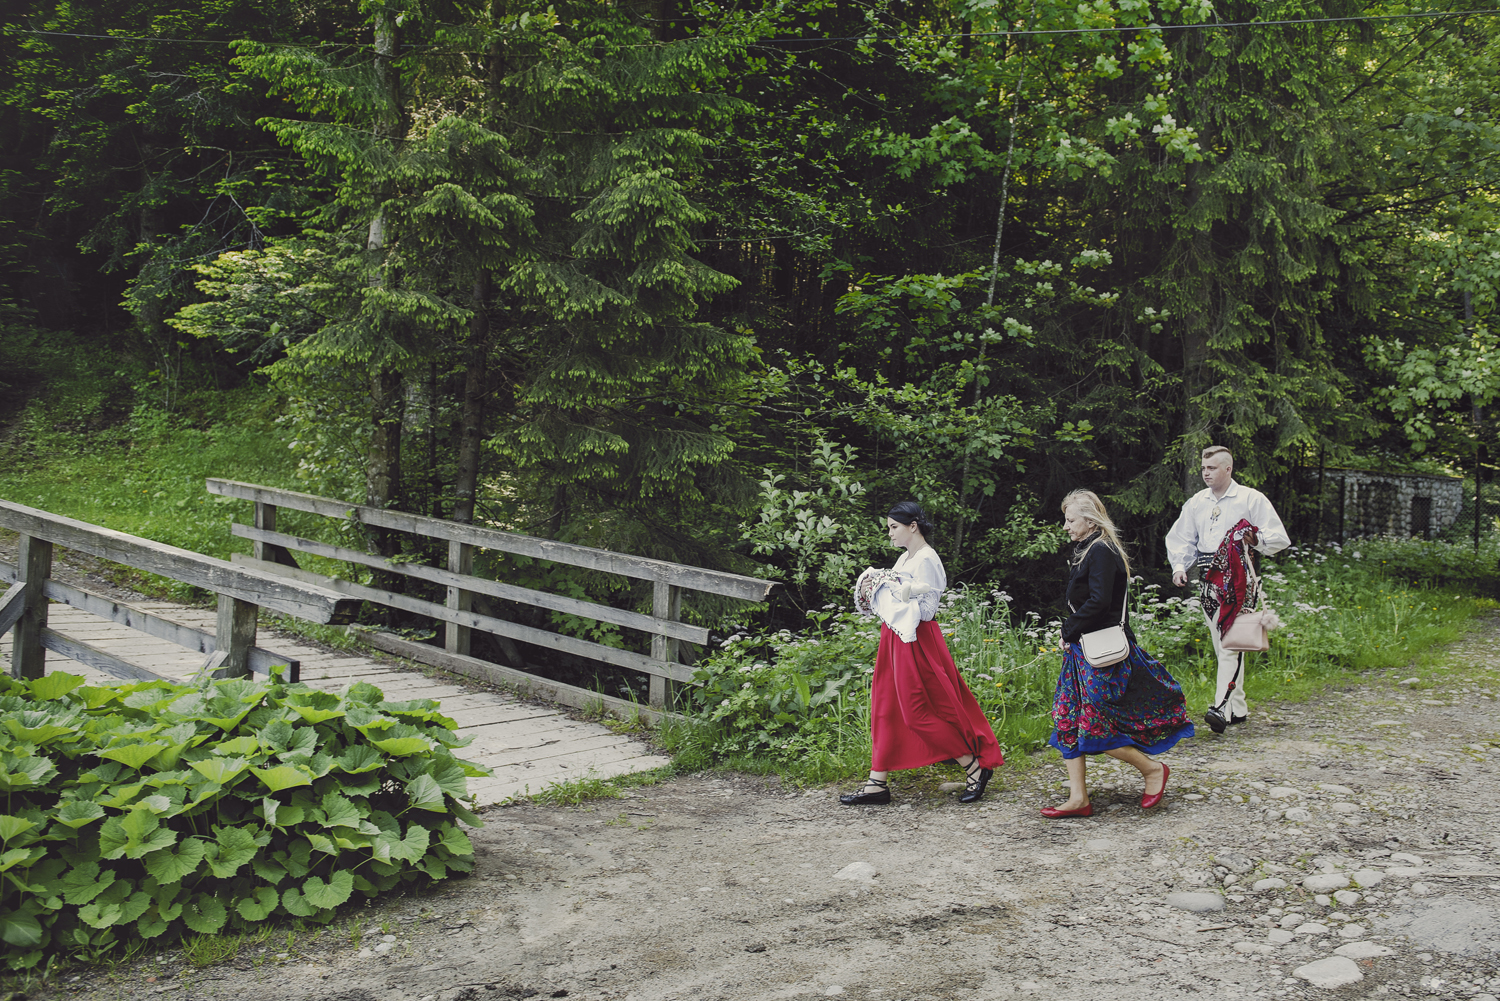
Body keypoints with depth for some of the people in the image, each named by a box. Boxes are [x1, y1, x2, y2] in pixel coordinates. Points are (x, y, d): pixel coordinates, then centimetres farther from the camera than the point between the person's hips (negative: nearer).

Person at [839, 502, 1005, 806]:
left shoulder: (926, 561, -15)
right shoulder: (905, 558, 13)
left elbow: (926, 610, -20)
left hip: (916, 641, -10)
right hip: (895, 637, 10)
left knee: (919, 711, -6)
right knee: (886, 708, 8)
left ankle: (976, 767, 6)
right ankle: (877, 784, 12)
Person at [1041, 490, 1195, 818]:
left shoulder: (1101, 552, -15)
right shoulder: (1088, 551, 15)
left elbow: (1099, 601, -23)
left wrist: (1070, 631, -14)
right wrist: (1071, 634, 6)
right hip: (1083, 649, 10)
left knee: (1095, 724, -7)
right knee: (1067, 719, 6)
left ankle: (1153, 769, 13)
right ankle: (1078, 798, 9)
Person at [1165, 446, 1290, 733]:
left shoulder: (1251, 499, 0)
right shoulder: (1196, 502, 14)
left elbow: (1279, 538, 1)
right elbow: (1180, 538, 20)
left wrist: (1255, 539, -19)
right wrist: (1180, 567, 3)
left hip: (1238, 579, -6)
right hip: (1208, 580, 6)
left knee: (1231, 643, -16)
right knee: (1220, 645, 8)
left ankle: (1222, 708, -23)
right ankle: (1239, 707, 19)